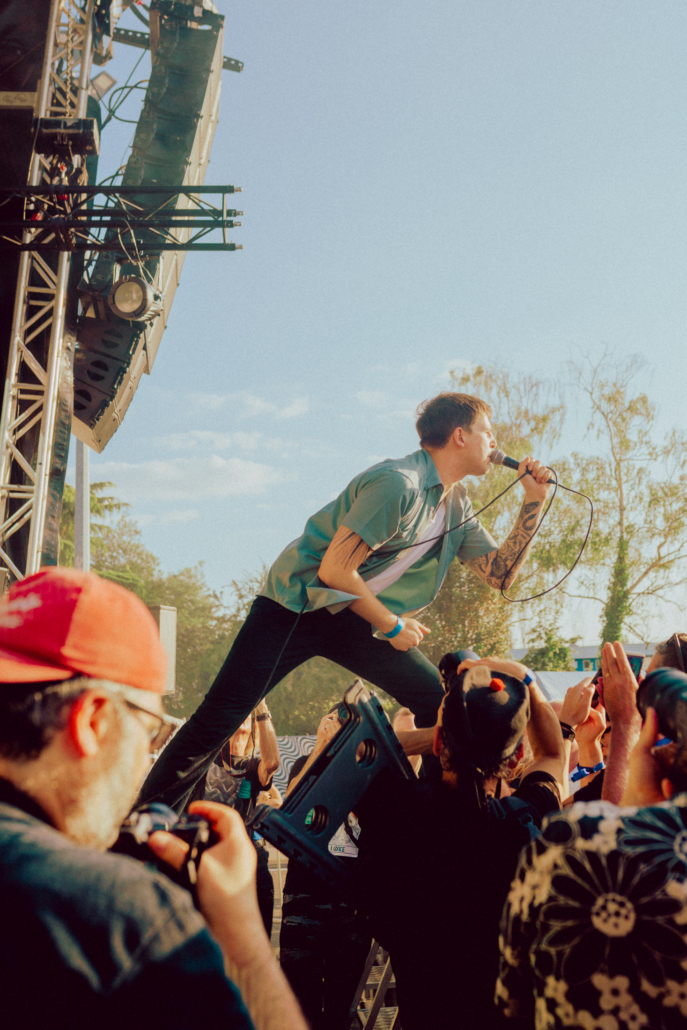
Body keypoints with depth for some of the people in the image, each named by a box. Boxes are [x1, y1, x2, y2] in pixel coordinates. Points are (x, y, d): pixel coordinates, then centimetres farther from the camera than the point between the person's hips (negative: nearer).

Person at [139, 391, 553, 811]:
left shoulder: (458, 506, 5)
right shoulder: (398, 482, -23)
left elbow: (501, 574, 5)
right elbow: (334, 571, -25)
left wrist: (535, 502, -4)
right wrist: (392, 627, -13)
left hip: (356, 619, 8)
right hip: (296, 603, -7)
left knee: (441, 706, -7)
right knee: (218, 720, -11)